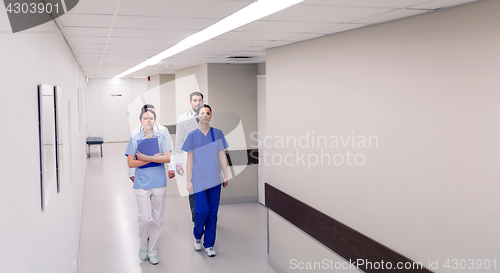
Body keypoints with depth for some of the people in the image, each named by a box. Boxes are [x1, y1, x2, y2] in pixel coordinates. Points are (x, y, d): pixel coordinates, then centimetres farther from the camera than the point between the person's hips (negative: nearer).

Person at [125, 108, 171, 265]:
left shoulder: (161, 137, 5)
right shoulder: (135, 139, 3)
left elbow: (167, 158, -7)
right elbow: (131, 163, -4)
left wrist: (146, 158, -15)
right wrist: (154, 158, -11)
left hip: (159, 183, 1)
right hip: (142, 183, -1)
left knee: (158, 219, 6)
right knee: (145, 218, -8)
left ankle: (152, 251, 20)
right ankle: (143, 246, 18)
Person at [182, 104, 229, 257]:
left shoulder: (218, 134, 6)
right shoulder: (192, 135, 1)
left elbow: (222, 156, 9)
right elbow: (189, 159, 3)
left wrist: (226, 175, 5)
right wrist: (189, 181, 0)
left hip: (215, 180, 2)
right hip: (199, 180, -2)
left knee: (212, 213, 4)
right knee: (202, 211, -9)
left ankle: (209, 245, 17)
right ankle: (197, 236, 20)